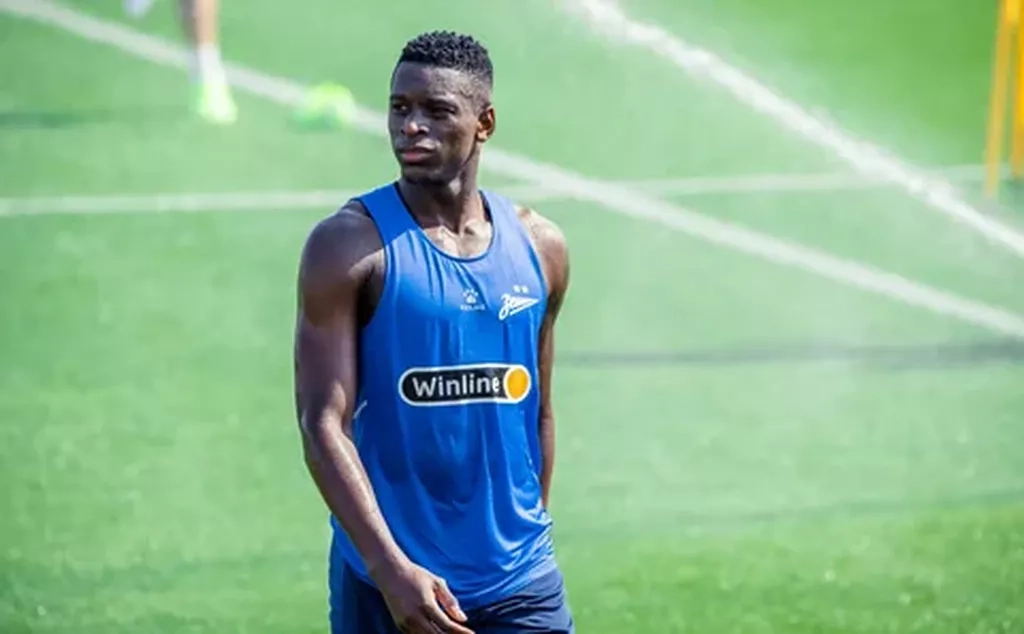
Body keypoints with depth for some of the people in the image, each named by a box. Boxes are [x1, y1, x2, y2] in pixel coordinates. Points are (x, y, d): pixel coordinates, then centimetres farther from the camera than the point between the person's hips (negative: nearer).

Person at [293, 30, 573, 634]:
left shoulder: (539, 247, 6)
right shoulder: (349, 245, -8)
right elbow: (323, 423, -14)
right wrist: (390, 567, -23)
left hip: (519, 584, 3)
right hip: (386, 583, -3)